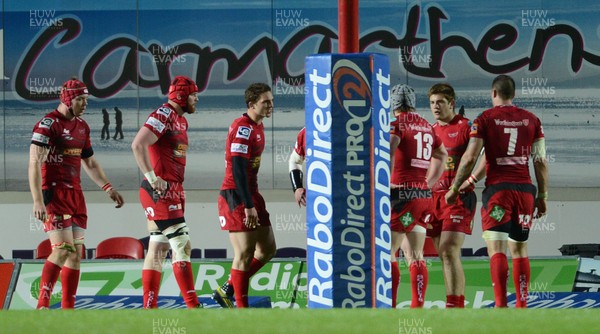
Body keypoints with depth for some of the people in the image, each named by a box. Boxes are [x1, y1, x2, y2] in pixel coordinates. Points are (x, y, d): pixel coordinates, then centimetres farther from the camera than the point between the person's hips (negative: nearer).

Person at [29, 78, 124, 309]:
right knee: (63, 249, -17)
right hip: (54, 193, -8)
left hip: (75, 194, 8)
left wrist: (108, 188, 19)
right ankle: (42, 305, -11)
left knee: (76, 253, 5)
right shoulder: (48, 124, -11)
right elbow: (34, 164, -18)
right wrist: (38, 201, -25)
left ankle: (68, 309, 10)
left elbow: (90, 163, 27)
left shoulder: (82, 126, 15)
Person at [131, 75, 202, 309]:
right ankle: (192, 305, -12)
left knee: (157, 250, 9)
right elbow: (138, 145, -23)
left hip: (172, 191, 10)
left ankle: (149, 307, 11)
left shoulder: (181, 120, 18)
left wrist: (178, 190, 15)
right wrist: (152, 178, -23)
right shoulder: (163, 115, -13)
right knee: (182, 246, -11)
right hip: (161, 192, -10)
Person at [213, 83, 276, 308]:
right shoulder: (243, 128, -17)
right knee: (245, 253, -7)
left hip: (251, 194, 10)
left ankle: (226, 290, 20)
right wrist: (248, 206, -24)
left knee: (267, 249, 11)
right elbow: (238, 169, -22)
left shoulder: (258, 127, 13)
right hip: (236, 196, -10)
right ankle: (241, 309, 0)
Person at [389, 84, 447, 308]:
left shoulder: (397, 124, -7)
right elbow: (441, 155, 28)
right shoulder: (426, 126, 15)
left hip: (403, 193, -7)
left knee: (387, 253, -2)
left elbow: (388, 152, -25)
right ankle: (418, 307, 4)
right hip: (424, 195, 7)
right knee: (415, 256, 9)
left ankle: (389, 306, -7)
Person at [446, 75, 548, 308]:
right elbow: (540, 162, 7)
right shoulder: (531, 120, 9)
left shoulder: (485, 119, -1)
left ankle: (501, 305, -19)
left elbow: (470, 158, -7)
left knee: (496, 248, -7)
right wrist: (542, 196, 14)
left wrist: (454, 189, 4)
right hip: (524, 188, 4)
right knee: (519, 249, 13)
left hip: (497, 188, -4)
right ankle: (522, 306, 13)